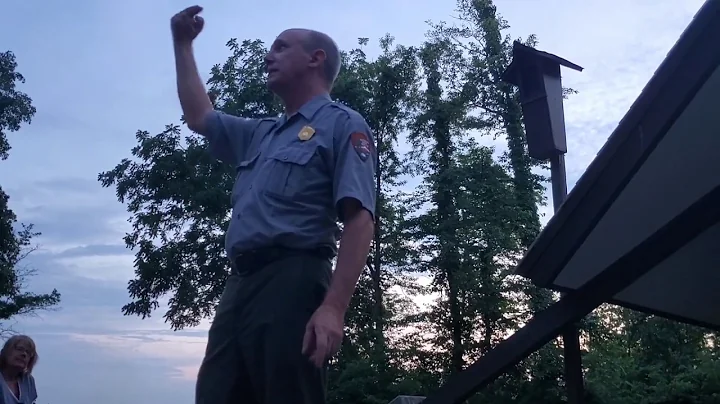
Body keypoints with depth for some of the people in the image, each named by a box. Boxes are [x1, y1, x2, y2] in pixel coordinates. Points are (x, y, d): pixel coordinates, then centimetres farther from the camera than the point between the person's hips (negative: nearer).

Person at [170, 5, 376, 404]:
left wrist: (333, 307, -22)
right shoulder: (260, 134, 27)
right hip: (238, 285, 8)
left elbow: (359, 220, -10)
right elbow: (199, 117, 41)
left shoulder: (342, 125, 2)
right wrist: (183, 44, 42)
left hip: (291, 283, -8)